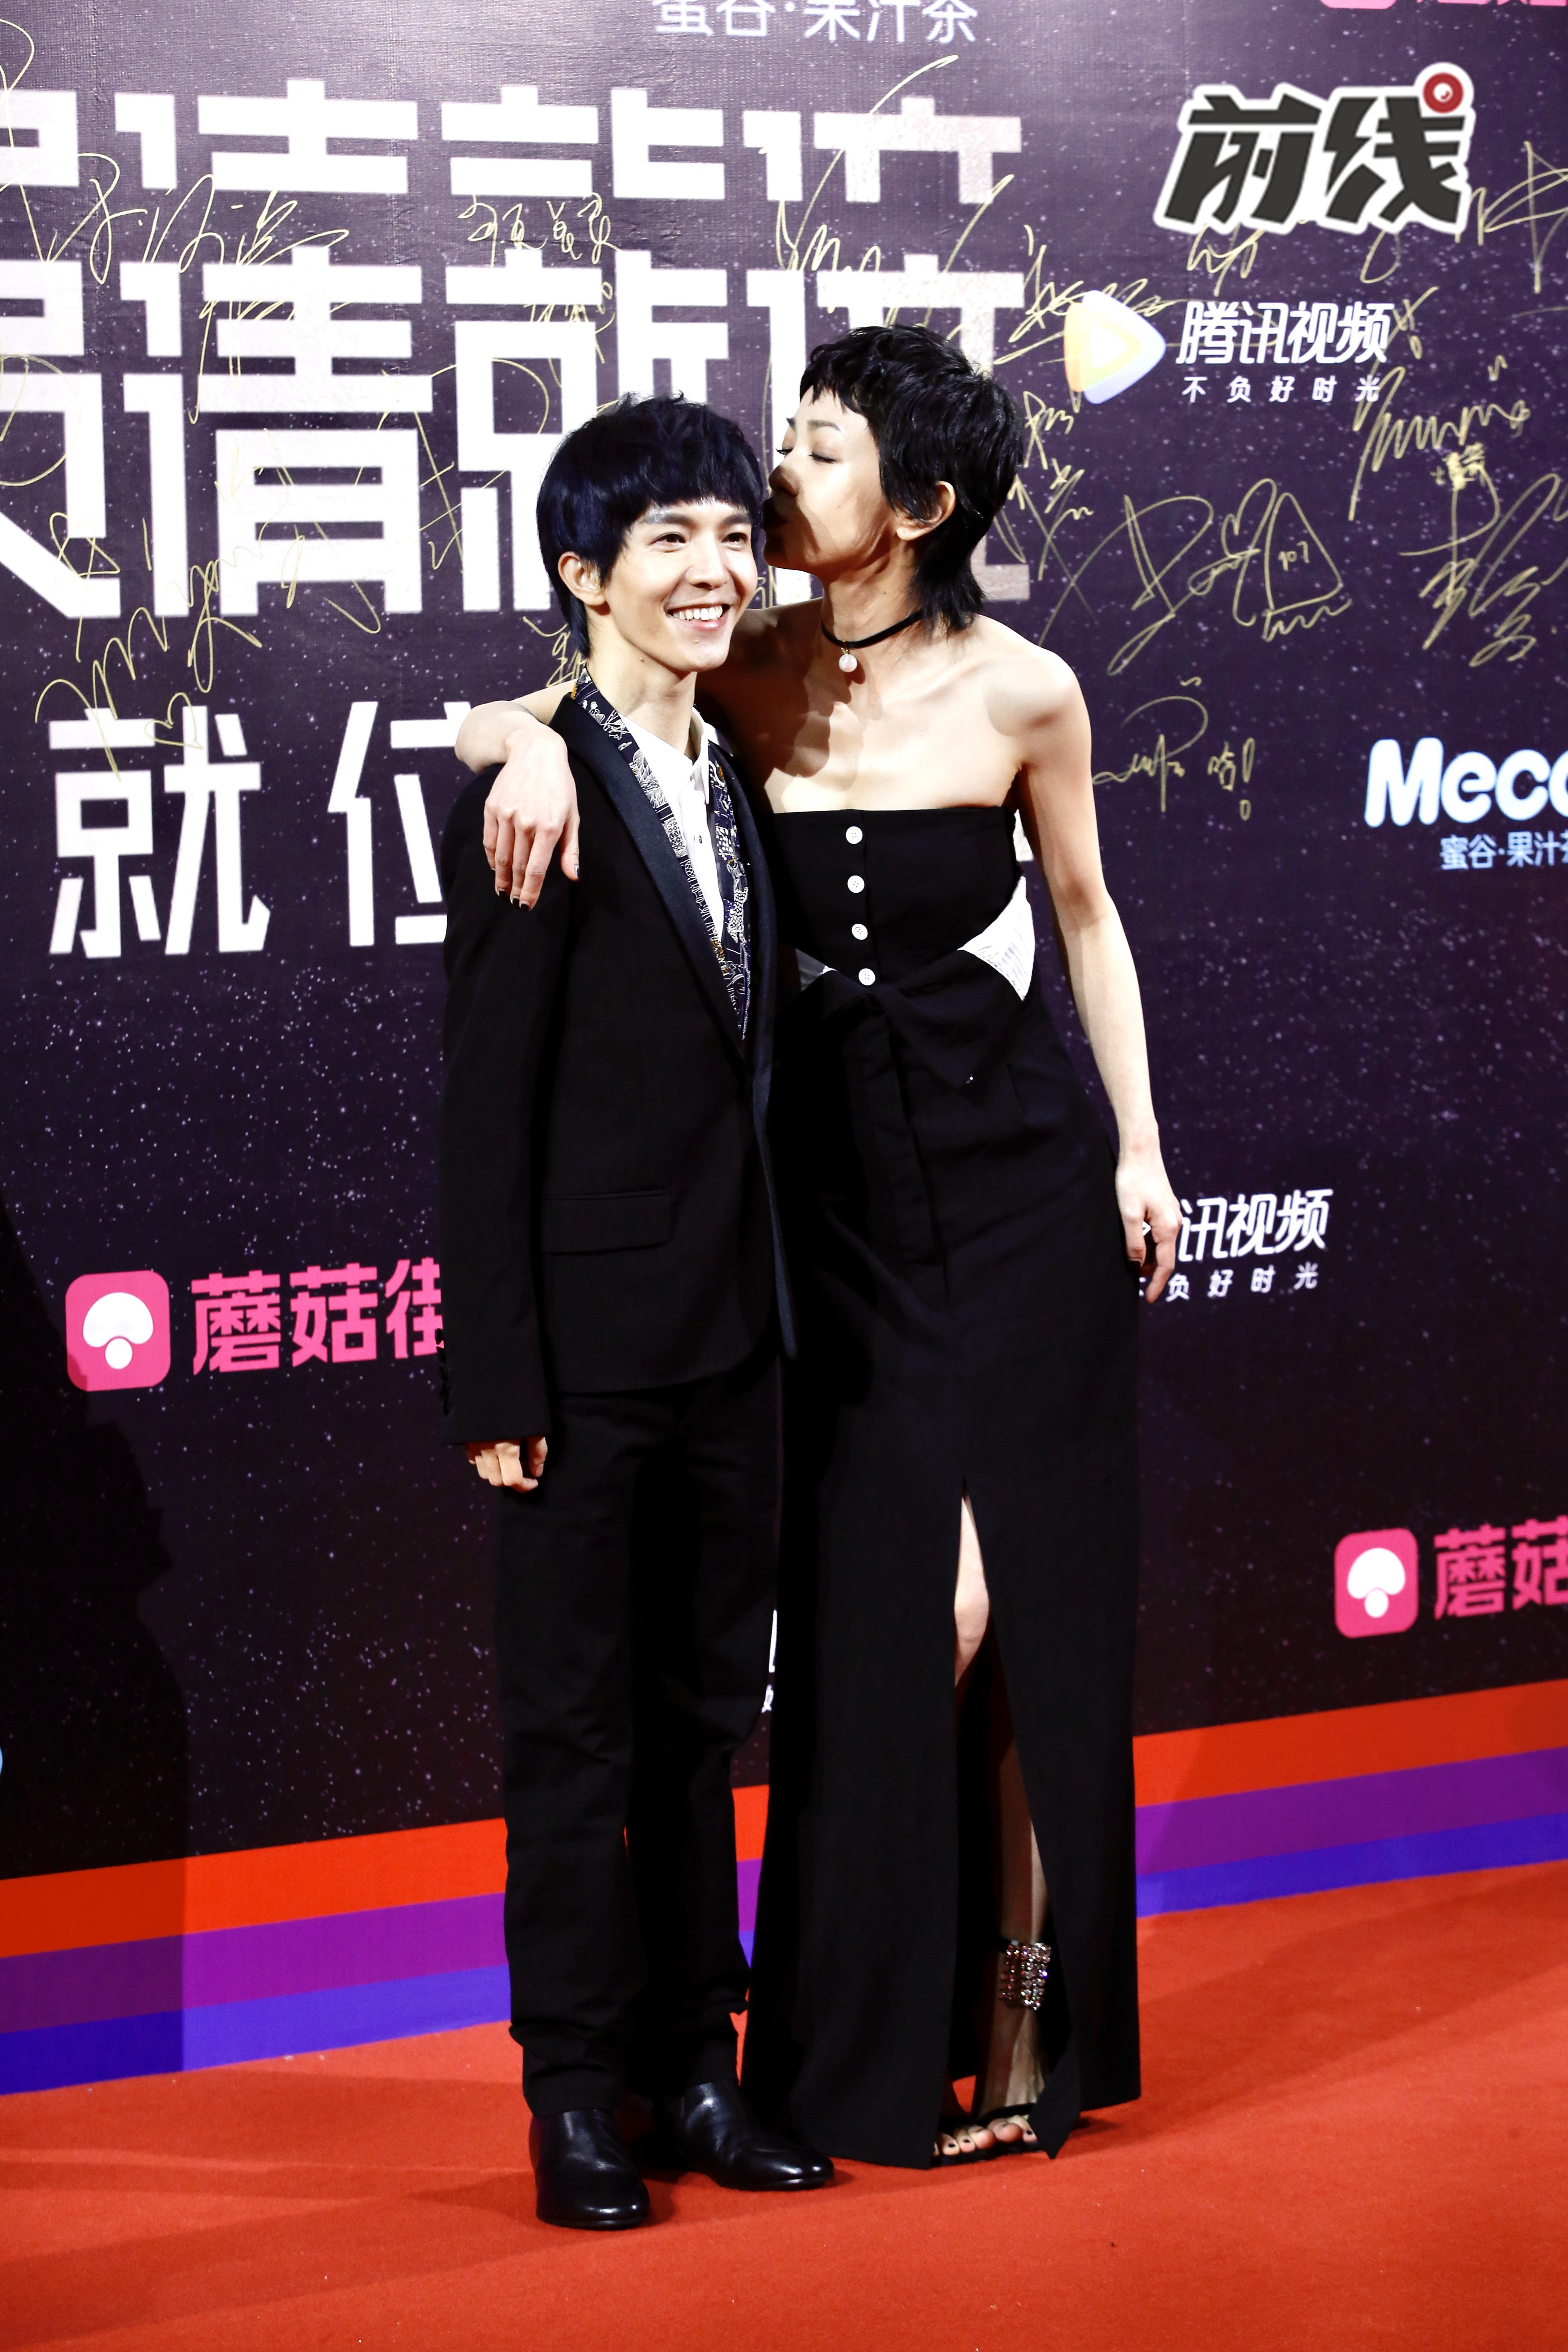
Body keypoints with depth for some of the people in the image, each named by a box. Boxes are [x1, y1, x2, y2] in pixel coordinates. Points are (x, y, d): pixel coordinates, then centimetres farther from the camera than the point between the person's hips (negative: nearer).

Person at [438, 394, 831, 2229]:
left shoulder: (735, 788, 11)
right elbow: (487, 1113, -13)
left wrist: (777, 1312, 11)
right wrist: (498, 1379, -15)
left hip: (733, 1345, 7)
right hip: (590, 1348, -7)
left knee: (700, 1717, 14)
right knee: (575, 1728, 4)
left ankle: (694, 2069, 24)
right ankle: (577, 2094, 14)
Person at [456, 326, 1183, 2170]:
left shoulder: (1021, 691, -7)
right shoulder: (752, 673, -3)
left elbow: (1085, 917, 6)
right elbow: (481, 723, -2)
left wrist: (1140, 1147, 4)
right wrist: (539, 735, -25)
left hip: (1017, 1176, -1)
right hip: (842, 1183, 1)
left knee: (1032, 1597, 3)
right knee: (911, 1606, -1)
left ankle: (1024, 2011, 17)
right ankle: (889, 2044, 14)